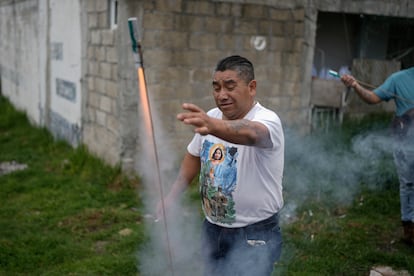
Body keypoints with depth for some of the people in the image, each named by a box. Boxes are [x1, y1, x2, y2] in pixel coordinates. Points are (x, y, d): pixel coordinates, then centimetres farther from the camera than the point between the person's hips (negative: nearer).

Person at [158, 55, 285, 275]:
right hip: (212, 229, 6)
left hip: (254, 235, -6)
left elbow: (250, 134, -44)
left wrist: (212, 126, -62)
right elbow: (194, 157, 14)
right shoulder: (210, 117, 0)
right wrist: (172, 196, 10)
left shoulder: (267, 120, -20)